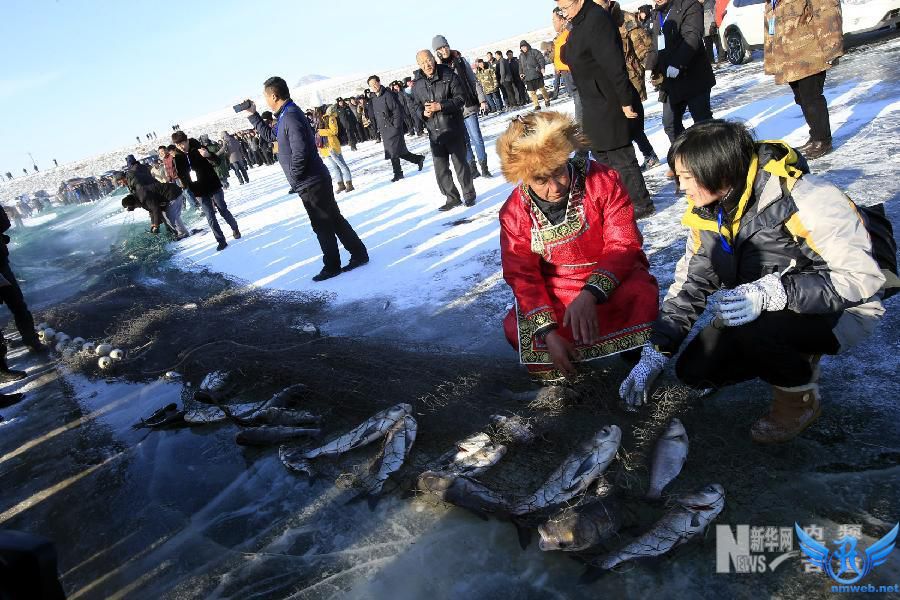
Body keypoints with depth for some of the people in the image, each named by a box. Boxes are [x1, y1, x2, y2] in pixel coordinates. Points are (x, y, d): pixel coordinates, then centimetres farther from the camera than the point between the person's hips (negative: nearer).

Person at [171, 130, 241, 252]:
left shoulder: (199, 149, -8)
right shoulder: (178, 158, 0)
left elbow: (218, 161, -9)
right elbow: (181, 176, 12)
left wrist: (208, 155, -29)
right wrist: (185, 185, -8)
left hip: (214, 187, -2)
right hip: (200, 193, 2)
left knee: (223, 210, 11)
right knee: (210, 217, 2)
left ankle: (235, 229, 33)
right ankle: (221, 241, 9)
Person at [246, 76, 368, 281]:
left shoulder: (291, 116, -18)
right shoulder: (286, 115, 14)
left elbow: (300, 153, -27)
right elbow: (270, 135, 30)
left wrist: (294, 179, -16)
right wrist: (253, 115, 25)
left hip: (311, 183, -10)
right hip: (316, 180, 10)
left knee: (322, 226, 2)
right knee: (334, 220, 13)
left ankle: (332, 266, 13)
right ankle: (359, 253, 19)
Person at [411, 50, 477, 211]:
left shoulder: (449, 76, -5)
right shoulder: (417, 85, 6)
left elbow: (461, 98, -9)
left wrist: (441, 106, -19)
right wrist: (423, 112, -8)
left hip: (454, 130, -4)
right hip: (434, 133, 4)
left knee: (460, 163, 4)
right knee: (440, 169, 6)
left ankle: (469, 194, 20)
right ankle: (452, 198, 19)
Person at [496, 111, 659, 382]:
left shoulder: (604, 180, -16)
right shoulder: (514, 213, -10)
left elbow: (623, 245, -18)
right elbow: (521, 275, -9)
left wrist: (590, 295, -36)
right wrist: (548, 332, -22)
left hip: (613, 276, -2)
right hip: (556, 288, 2)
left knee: (641, 298, -34)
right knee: (517, 331, -22)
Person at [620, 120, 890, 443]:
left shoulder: (805, 198, -27)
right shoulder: (708, 213, -5)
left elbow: (864, 276, -27)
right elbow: (689, 284, 0)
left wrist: (772, 293, -41)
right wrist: (654, 353, -8)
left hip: (841, 310, -7)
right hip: (758, 314, 7)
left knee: (752, 330, -35)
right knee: (693, 370, -7)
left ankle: (801, 397, -4)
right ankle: (796, 359, 12)